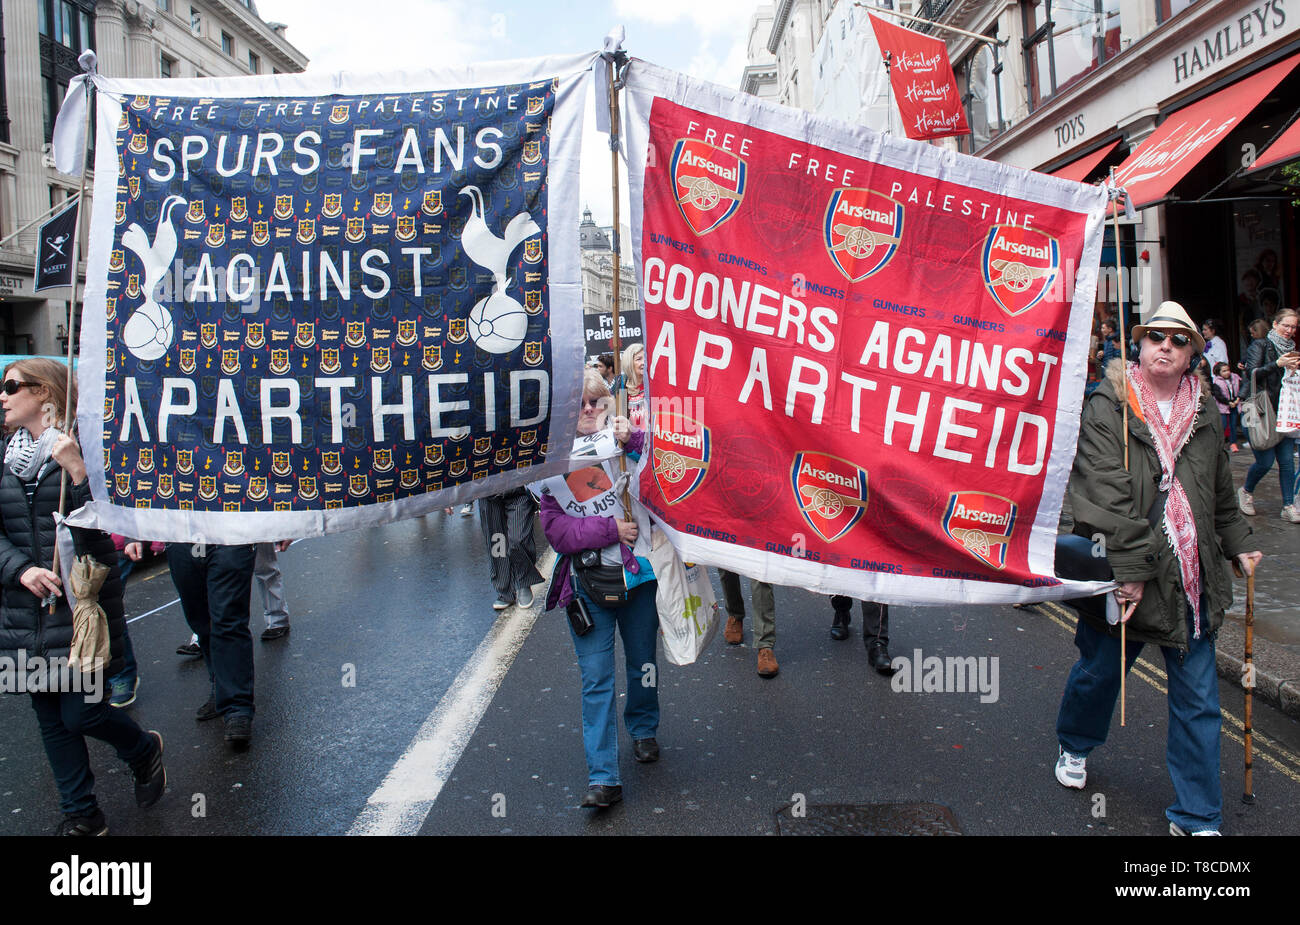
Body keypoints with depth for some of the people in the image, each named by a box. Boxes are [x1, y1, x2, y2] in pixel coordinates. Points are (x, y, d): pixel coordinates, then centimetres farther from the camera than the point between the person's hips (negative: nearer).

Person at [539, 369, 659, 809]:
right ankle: (602, 777, 5)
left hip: (638, 574, 1)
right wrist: (610, 529, -16)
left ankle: (643, 729, 45)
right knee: (596, 678, -2)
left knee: (642, 665, 18)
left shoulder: (624, 441, -3)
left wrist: (635, 440, -25)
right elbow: (557, 531, -8)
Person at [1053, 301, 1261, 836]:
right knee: (1098, 672, 17)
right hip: (1124, 576, -4)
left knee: (1198, 702, 7)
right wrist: (1129, 568, -22)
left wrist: (1237, 545, 20)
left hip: (1192, 580, 4)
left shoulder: (1204, 415, 8)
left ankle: (1196, 817, 21)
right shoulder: (1108, 408, -9)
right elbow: (1109, 495, -18)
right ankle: (1075, 746, 47)